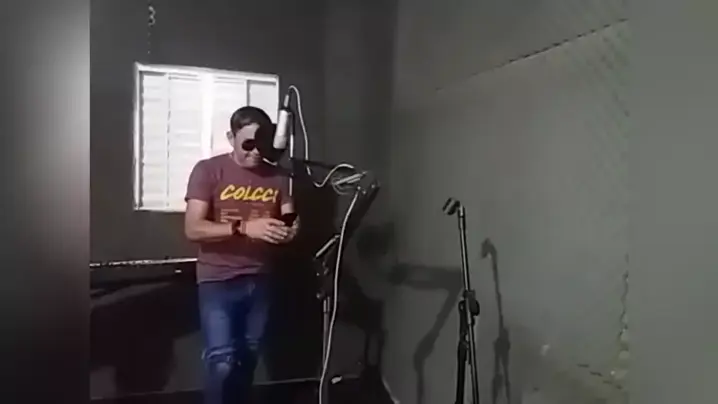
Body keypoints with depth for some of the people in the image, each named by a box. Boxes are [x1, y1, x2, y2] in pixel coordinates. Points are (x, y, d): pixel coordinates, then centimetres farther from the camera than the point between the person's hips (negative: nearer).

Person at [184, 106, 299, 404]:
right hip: (218, 281, -4)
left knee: (248, 357, 14)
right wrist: (244, 227, -28)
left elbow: (290, 220, 5)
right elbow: (192, 229, -16)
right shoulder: (208, 170, -8)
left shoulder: (277, 176, 4)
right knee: (222, 360, -11)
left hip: (260, 280, 4)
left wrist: (291, 229, -21)